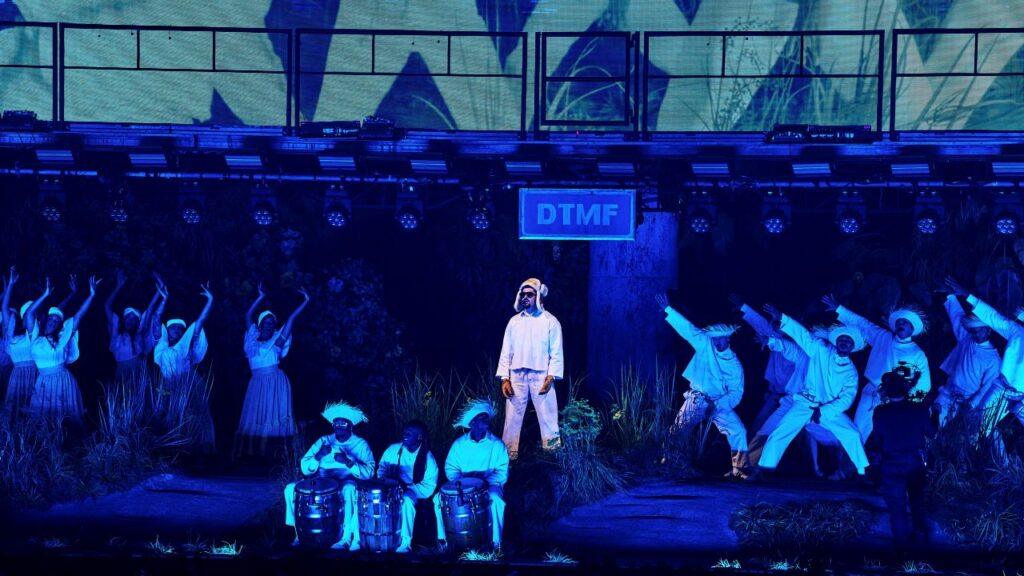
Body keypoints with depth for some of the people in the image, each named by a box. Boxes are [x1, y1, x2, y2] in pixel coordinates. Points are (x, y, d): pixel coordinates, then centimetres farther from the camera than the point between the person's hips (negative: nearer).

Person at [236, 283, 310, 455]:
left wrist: (305, 301, 6)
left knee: (268, 420, -7)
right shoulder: (253, 340, 12)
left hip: (274, 383, -3)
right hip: (257, 383, 3)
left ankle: (262, 455, -10)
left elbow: (291, 319, 6)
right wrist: (261, 296, 9)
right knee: (252, 419, -1)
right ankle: (250, 455, -1)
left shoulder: (277, 342, 6)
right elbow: (248, 316, 10)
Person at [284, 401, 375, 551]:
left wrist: (348, 462, -28)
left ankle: (347, 538, -34)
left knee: (349, 489, -40)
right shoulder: (324, 441, 12)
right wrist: (318, 456, -16)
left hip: (347, 483, -4)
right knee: (291, 489, -17)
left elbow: (369, 472, -13)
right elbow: (305, 468, 4)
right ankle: (301, 533, -7)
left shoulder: (360, 445, 2)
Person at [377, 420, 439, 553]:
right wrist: (384, 480, -13)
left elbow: (428, 487, -11)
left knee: (407, 499, -38)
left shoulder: (428, 459, -8)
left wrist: (407, 487, -22)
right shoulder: (394, 449, 3)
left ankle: (406, 542, -33)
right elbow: (382, 468, 10)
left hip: (414, 493, -3)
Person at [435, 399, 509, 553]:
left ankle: (495, 541, -25)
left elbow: (502, 472, -8)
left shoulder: (496, 445, -4)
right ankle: (443, 538, -9)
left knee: (495, 499, -37)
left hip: (489, 485, -2)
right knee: (439, 498, -23)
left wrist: (484, 481, -24)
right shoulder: (459, 444, 3)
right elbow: (450, 468, 3)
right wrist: (461, 481, -18)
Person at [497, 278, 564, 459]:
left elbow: (556, 353, -2)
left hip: (541, 376, -3)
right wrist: (505, 379, 1)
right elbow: (506, 352, 10)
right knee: (512, 418, 2)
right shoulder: (514, 321, 11)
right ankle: (508, 456, 7)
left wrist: (550, 377, -12)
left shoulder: (550, 321, 2)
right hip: (517, 376, 3)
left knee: (548, 417, -4)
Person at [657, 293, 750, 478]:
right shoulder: (705, 345, -3)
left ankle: (739, 469, -5)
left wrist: (718, 405, -21)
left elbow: (736, 393, -5)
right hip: (697, 399, -1)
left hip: (720, 402, 1)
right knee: (678, 430, -8)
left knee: (738, 431, -11)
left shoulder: (734, 364, -2)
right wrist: (668, 310, -17)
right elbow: (686, 328, -9)